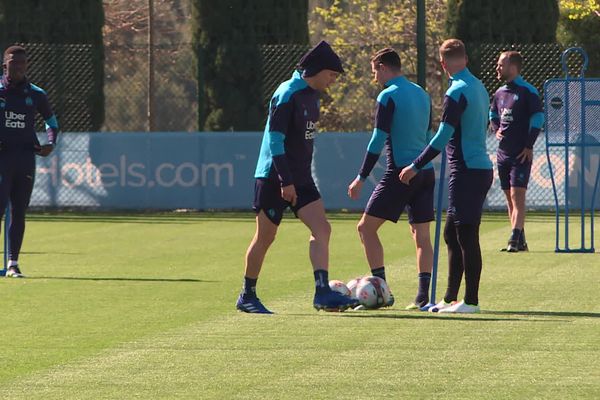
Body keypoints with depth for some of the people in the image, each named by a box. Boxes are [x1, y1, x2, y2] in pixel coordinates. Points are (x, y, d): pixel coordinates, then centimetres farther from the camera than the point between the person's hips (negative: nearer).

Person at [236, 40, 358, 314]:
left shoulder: (311, 95, 11)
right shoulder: (288, 95, -16)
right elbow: (275, 139, -20)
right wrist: (286, 181, -23)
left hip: (301, 179, 8)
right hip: (273, 178, -8)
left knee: (321, 229, -8)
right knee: (265, 237, 3)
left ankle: (322, 292, -14)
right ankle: (247, 296, 16)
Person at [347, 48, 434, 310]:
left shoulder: (388, 96, -9)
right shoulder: (422, 94, 15)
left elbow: (378, 140, -14)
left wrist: (361, 177, -11)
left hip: (399, 173, -7)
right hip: (426, 172, 8)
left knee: (367, 227, 0)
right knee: (421, 234, 8)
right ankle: (423, 296, -1)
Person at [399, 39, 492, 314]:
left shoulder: (457, 92, -15)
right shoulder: (478, 87, 14)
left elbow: (443, 136, -19)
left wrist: (416, 166, -14)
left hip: (467, 171, -9)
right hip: (480, 166, 9)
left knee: (466, 235, -5)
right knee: (452, 234, 14)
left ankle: (471, 300, -3)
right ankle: (450, 298, 17)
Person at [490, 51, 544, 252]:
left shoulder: (528, 92, -8)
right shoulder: (499, 93, 13)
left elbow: (538, 118, -11)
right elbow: (492, 114, 31)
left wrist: (529, 146, -13)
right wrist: (496, 129, 11)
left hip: (521, 154, -7)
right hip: (503, 152, 7)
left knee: (517, 195, -14)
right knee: (510, 198, 8)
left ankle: (515, 239, -20)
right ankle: (520, 241, 13)